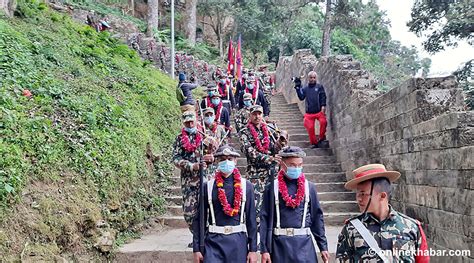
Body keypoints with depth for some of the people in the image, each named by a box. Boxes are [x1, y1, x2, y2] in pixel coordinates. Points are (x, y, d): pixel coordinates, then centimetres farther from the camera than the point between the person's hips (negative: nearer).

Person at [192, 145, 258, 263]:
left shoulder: (246, 186, 2)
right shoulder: (208, 186, 2)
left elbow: (251, 218, 3)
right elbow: (199, 218, 4)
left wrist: (253, 249, 1)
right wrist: (196, 249, 1)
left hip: (238, 241, 1)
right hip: (213, 241, -1)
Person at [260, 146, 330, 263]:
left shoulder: (309, 187, 5)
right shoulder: (272, 188, -2)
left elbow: (317, 218, 8)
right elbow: (265, 219, -3)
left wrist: (323, 246, 7)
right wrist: (264, 249, -6)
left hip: (304, 244, 2)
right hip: (280, 244, -1)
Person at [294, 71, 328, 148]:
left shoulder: (319, 87, 6)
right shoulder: (305, 89, 13)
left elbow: (323, 97, -2)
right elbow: (301, 97, 2)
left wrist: (323, 106, -16)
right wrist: (298, 87, -4)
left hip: (319, 111, -2)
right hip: (309, 113, 2)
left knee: (323, 121, -26)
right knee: (310, 127, -3)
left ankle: (321, 138, -6)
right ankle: (314, 143, 16)